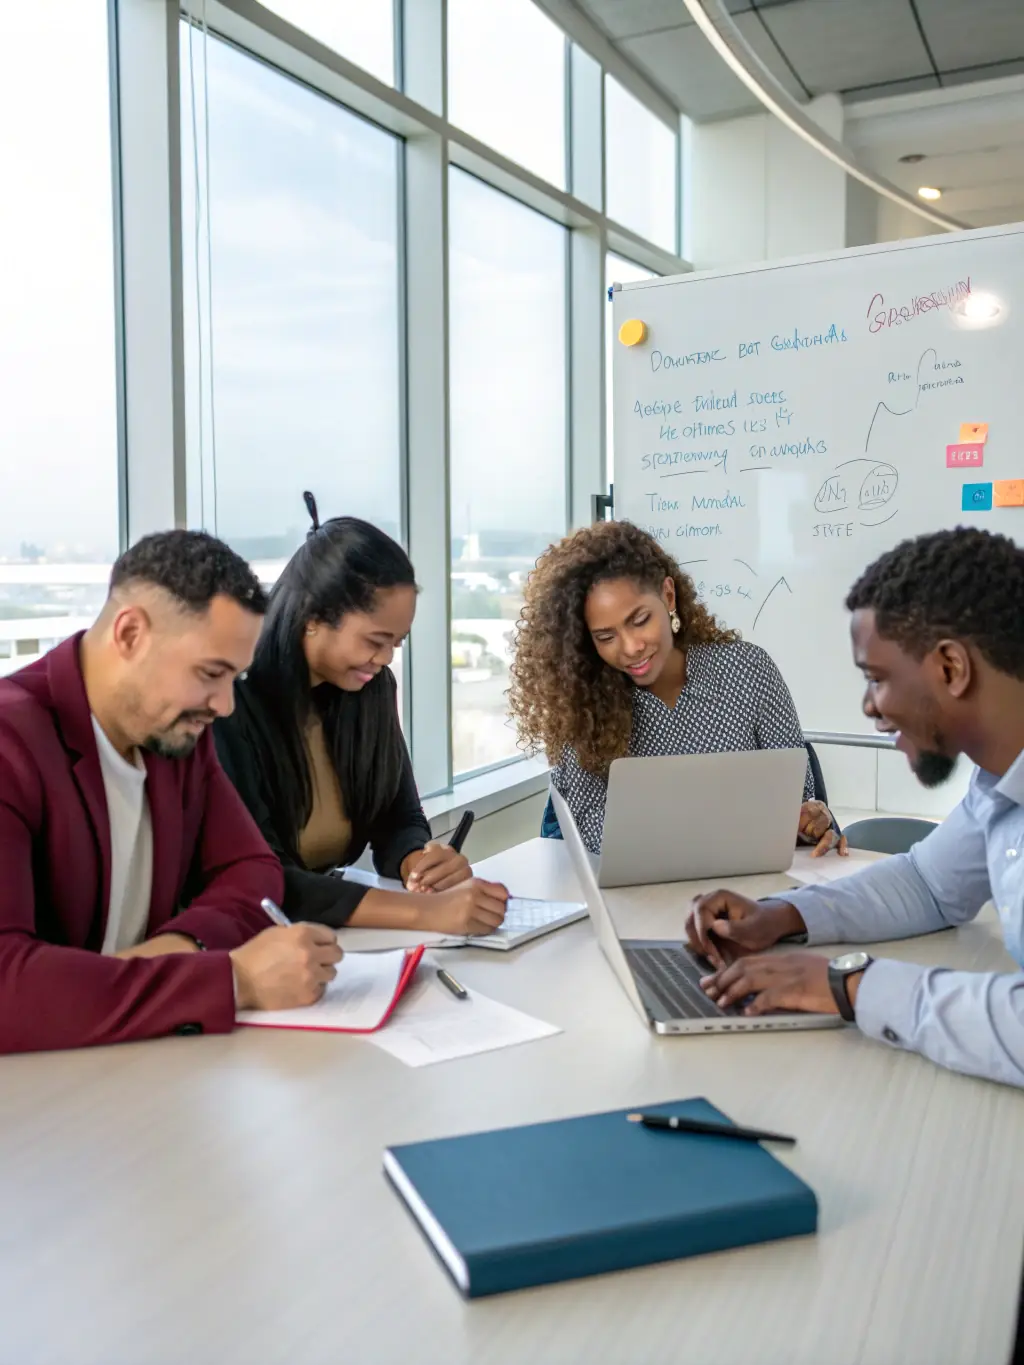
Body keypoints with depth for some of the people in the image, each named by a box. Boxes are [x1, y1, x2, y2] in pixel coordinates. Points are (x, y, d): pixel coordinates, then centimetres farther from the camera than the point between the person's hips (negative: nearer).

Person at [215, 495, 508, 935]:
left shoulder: (372, 688, 0)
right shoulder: (229, 701, -19)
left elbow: (400, 821, 6)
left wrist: (423, 863, -17)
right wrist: (425, 911, -33)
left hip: (335, 933, 6)